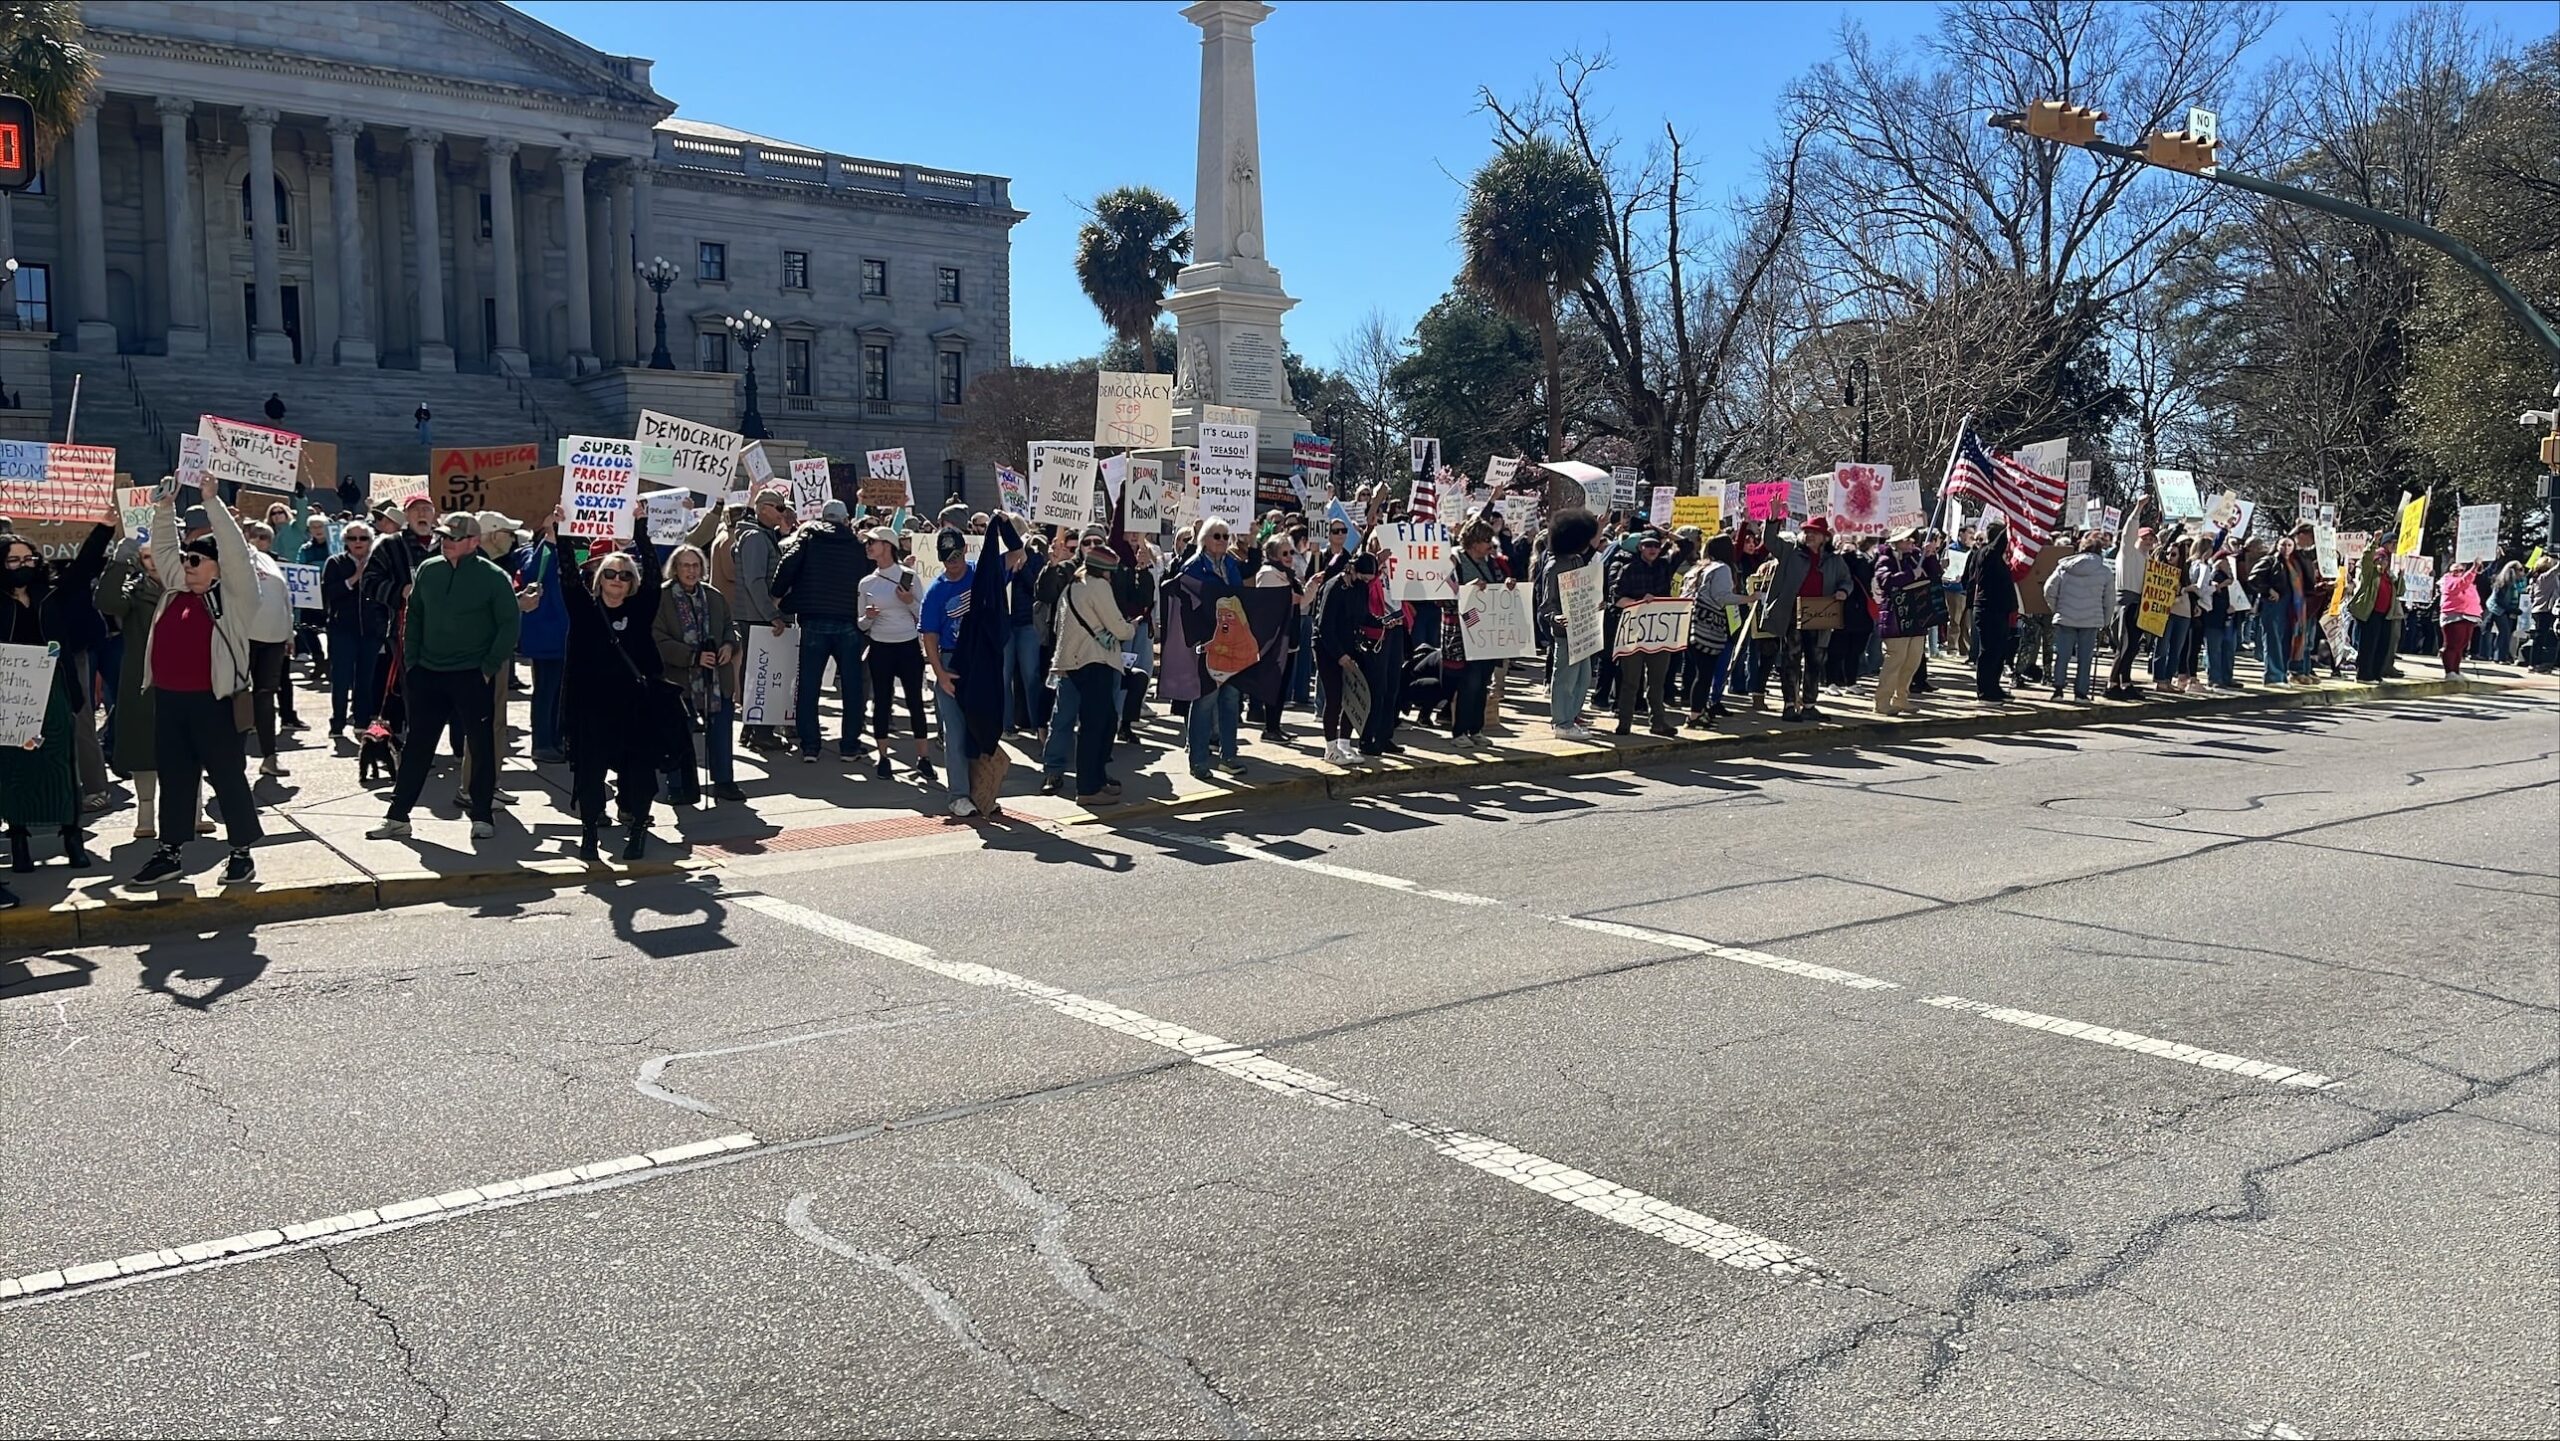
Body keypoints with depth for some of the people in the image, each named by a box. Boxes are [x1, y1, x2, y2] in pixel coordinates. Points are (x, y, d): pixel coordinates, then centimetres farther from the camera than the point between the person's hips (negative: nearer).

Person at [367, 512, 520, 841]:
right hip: (428, 673, 4)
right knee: (417, 745, 7)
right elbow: (414, 617, 13)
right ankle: (398, 817, 12)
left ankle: (482, 815, 14)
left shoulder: (494, 577, -8)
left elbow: (510, 624, -7)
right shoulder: (428, 570, 5)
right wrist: (411, 661, 7)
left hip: (473, 676, -4)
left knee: (481, 745, 3)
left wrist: (490, 666, -11)